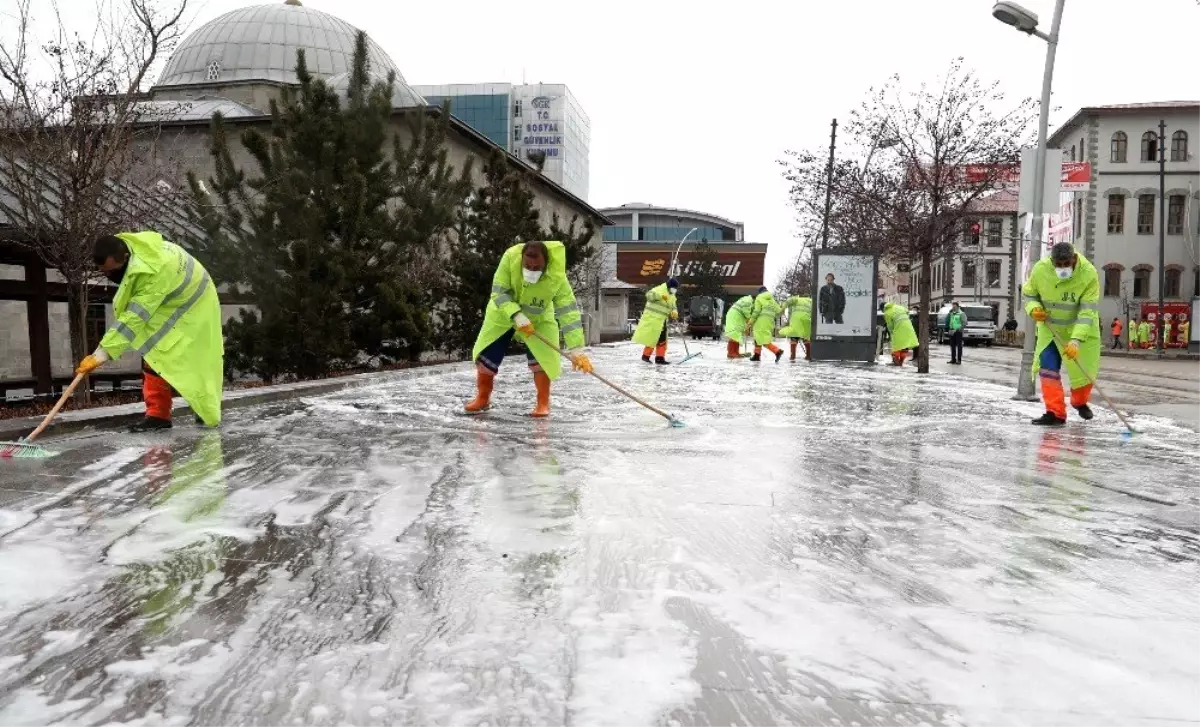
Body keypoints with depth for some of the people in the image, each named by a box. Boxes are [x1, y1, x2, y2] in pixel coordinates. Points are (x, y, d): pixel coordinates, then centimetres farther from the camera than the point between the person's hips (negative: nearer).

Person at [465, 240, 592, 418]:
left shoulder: (557, 277, -34)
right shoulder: (510, 257, -34)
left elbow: (569, 313, -34)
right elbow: (499, 293, -27)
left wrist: (576, 350, -39)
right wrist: (517, 316, -40)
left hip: (539, 317, -1)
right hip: (503, 311, 1)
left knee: (541, 358, -14)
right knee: (486, 354, 2)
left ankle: (543, 403, 4)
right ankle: (482, 398, 22)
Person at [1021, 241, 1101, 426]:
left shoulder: (1089, 274, -27)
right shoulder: (1040, 269, -21)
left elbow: (1088, 312, -29)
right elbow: (1027, 293, -1)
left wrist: (1076, 340, -38)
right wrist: (1033, 308, -23)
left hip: (1080, 328, -1)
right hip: (1050, 326, 2)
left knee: (1084, 369, 6)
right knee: (1047, 366, -10)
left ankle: (1080, 402, 37)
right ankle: (1055, 412, -4)